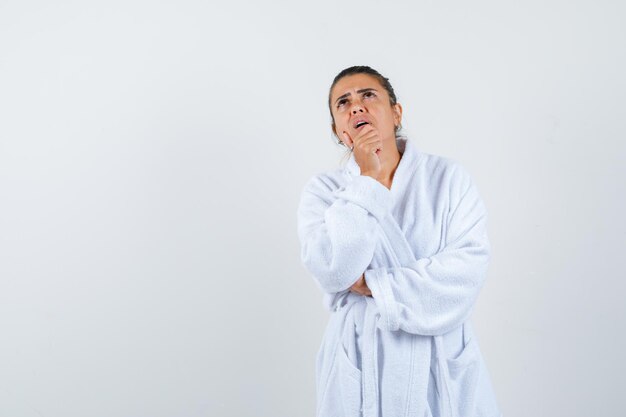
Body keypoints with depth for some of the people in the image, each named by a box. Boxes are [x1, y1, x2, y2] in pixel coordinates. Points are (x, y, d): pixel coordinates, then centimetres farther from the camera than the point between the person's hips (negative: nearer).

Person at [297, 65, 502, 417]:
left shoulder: (448, 176, -2)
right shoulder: (323, 190, -1)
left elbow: (469, 266, -12)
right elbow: (332, 271, -15)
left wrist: (374, 286, -14)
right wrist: (368, 180, -15)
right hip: (361, 362, 0)